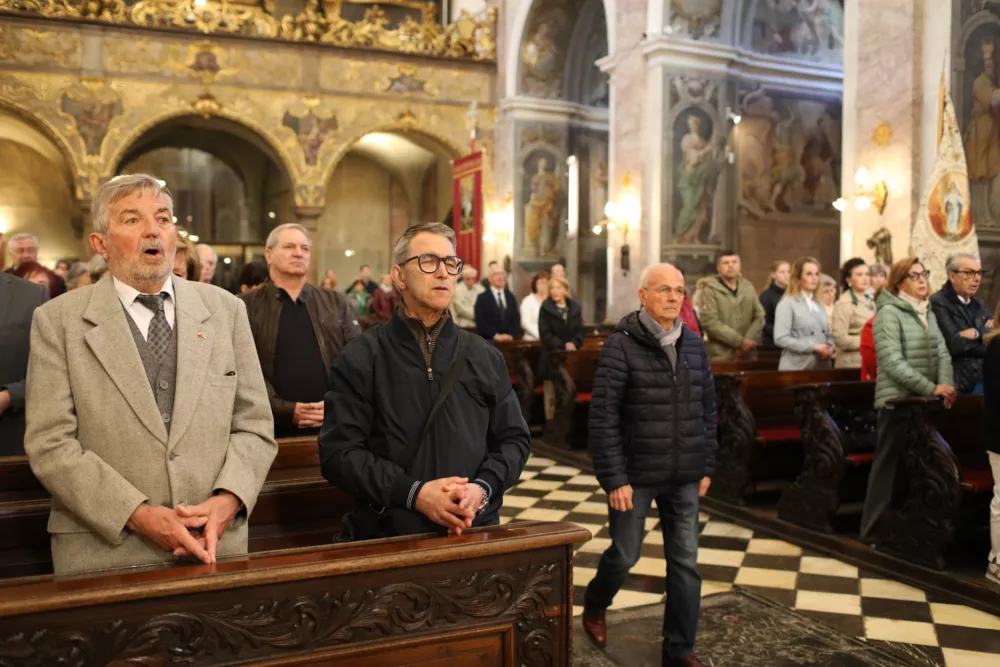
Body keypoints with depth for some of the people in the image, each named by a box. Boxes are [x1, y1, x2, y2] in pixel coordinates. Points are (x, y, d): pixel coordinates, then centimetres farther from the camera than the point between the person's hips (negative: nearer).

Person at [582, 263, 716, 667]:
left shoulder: (693, 345, 6)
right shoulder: (621, 345, -12)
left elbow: (707, 409, 12)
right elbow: (603, 418, -14)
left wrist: (706, 465, 10)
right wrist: (613, 477, -16)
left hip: (684, 476, 5)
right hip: (636, 474, -5)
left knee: (685, 562, 9)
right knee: (625, 554, 10)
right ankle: (594, 606, 41)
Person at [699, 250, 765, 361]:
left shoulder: (748, 287, 14)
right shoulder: (711, 290, -2)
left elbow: (759, 316, 11)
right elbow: (710, 322, -12)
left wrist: (749, 339, -7)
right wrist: (739, 341, -13)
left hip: (748, 355, 4)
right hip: (721, 356, -4)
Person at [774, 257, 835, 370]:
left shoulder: (819, 305, 17)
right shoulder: (787, 304, -4)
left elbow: (828, 334, 20)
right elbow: (781, 338, -14)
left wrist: (830, 347, -3)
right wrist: (813, 348, -17)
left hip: (821, 366, 6)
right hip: (797, 368, -6)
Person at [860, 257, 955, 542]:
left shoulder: (928, 312, 13)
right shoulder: (889, 312, -10)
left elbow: (942, 353, 7)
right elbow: (893, 362, -18)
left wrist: (946, 385, -11)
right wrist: (932, 388, -21)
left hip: (923, 401, 7)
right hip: (897, 400, -7)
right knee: (890, 465, -2)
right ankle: (874, 529, 7)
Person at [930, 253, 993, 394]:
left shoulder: (978, 304, 21)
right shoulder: (938, 303, -10)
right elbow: (954, 344, -19)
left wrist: (978, 333, -10)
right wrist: (987, 335, -4)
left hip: (985, 380, 8)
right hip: (960, 384, -8)